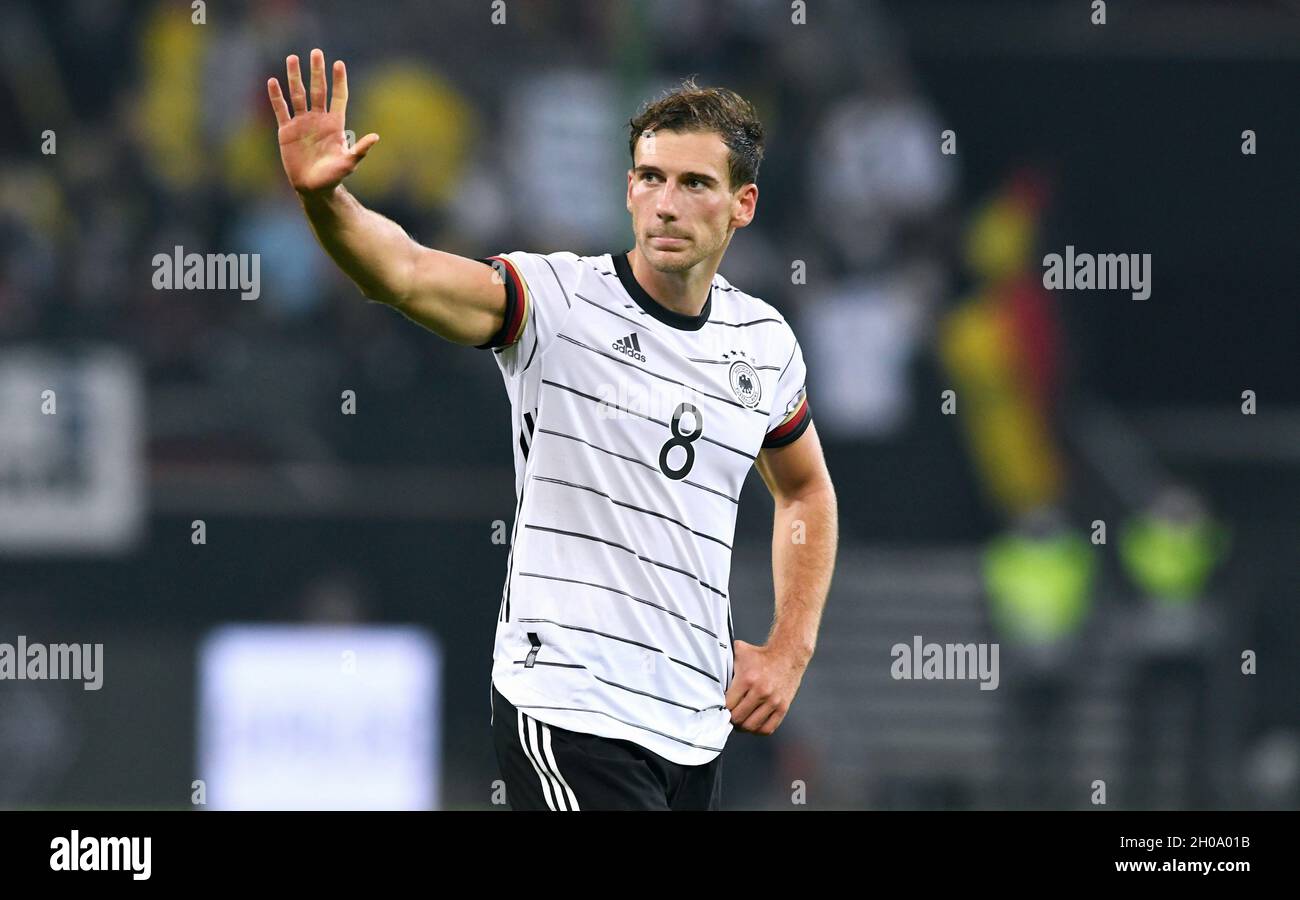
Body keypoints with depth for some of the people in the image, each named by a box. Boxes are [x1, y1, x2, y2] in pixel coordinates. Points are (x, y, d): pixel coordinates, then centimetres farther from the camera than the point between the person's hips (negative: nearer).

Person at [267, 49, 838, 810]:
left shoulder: (764, 342, 9)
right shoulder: (558, 299, -8)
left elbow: (807, 491, 27)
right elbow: (405, 273, -27)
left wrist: (791, 650, 16)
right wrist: (324, 198, -46)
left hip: (697, 731, 6)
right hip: (569, 712, -6)